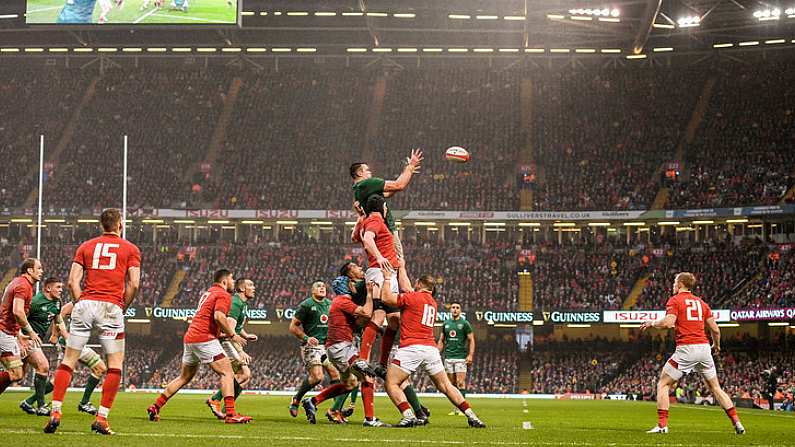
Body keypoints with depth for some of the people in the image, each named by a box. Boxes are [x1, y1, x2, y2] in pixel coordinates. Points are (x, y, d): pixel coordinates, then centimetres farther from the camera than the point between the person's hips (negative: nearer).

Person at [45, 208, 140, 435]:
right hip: (111, 307, -2)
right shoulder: (130, 249, 10)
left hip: (85, 304, 2)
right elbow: (134, 284, -2)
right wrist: (123, 307, 10)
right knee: (115, 366, 6)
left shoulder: (86, 247, 16)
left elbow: (72, 281, 4)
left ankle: (55, 413, -4)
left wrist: (81, 303, 12)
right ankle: (101, 418, -2)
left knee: (68, 361, 7)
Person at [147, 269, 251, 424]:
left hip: (189, 338, 9)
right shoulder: (223, 295, -5)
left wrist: (221, 333, 22)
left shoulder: (208, 293, 23)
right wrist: (232, 335, -13)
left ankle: (156, 406, 21)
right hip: (204, 339, -9)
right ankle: (231, 414, -20)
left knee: (184, 377, 20)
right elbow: (219, 316, -22)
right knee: (227, 373, -9)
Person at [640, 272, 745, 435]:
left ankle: (662, 425, -5)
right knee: (715, 387, 16)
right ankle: (737, 423, 8)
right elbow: (715, 329, 14)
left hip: (686, 349, -5)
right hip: (704, 347, 5)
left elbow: (668, 323, -16)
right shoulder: (701, 302, 17)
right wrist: (717, 345, 33)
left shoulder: (675, 300, 1)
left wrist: (652, 323, 4)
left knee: (663, 384, 6)